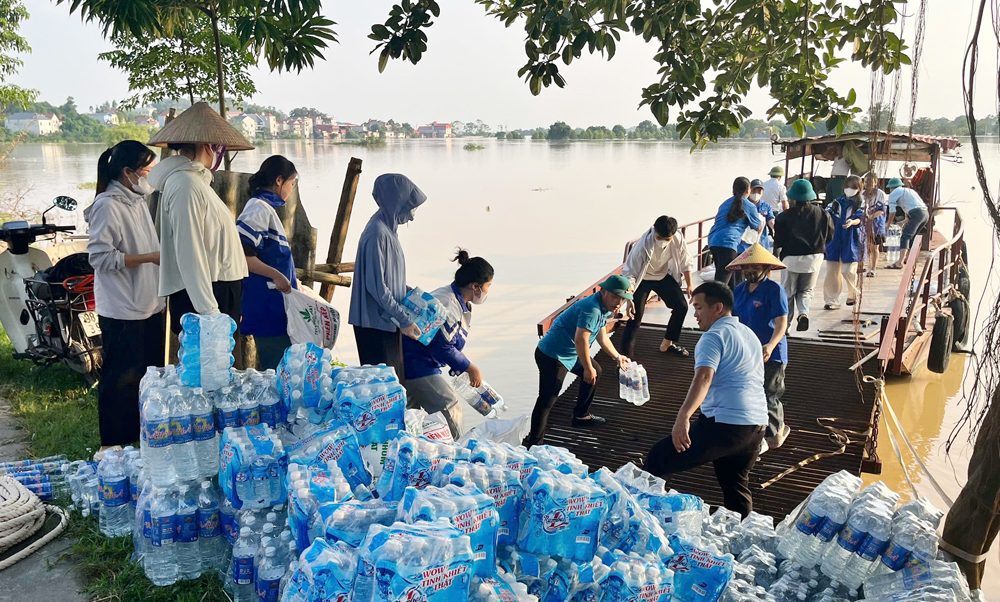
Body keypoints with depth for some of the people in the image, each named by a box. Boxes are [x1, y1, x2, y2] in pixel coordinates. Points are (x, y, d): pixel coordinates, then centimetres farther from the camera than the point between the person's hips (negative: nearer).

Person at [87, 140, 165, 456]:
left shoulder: (139, 202, 12)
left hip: (149, 304, 9)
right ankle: (112, 444, 13)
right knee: (122, 377, 0)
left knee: (151, 371, 17)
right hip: (122, 309, -9)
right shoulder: (108, 206, -16)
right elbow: (100, 256, -20)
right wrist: (150, 257, -22)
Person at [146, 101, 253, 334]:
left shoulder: (196, 181, 16)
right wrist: (210, 313, -23)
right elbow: (189, 254, -20)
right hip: (202, 296, -10)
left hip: (218, 294, 10)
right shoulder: (185, 185, -14)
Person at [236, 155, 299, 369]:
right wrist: (276, 276, -22)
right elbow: (241, 254, -21)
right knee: (278, 367, -7)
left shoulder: (266, 208, 17)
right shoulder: (259, 209, -13)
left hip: (274, 305, 10)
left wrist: (289, 280, 24)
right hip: (267, 305, -10)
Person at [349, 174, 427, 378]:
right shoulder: (377, 234, -20)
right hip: (375, 324, -10)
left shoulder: (388, 229, 10)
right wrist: (404, 320, -19)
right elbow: (376, 287, -22)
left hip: (388, 322, 10)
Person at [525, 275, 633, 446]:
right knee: (547, 400, -13)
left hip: (570, 354, 11)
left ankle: (581, 416, 38)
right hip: (553, 356, -11)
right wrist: (588, 368, -21)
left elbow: (602, 337, 24)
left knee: (595, 372, 25)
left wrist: (617, 357, 23)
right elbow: (580, 340, -31)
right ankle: (533, 444, -8)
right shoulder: (591, 308, -24)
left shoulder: (604, 308, 10)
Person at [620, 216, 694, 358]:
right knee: (635, 316, -12)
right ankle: (626, 355, -6)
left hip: (663, 276, 5)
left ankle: (667, 344, 23)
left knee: (681, 306, 4)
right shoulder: (643, 246, -37)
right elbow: (629, 273, -31)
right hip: (642, 279, -5)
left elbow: (685, 262, -5)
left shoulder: (678, 239, -24)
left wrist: (689, 284, -3)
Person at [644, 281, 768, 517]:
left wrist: (683, 417, -37)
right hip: (757, 425, 9)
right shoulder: (750, 335, 19)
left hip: (725, 424, -9)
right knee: (736, 487, 21)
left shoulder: (714, 336, -8)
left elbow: (704, 378, -25)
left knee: (658, 458, -2)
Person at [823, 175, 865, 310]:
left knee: (848, 270, -7)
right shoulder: (838, 201, 12)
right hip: (834, 239, 3)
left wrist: (852, 222, -35)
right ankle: (832, 301, 7)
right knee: (832, 271, 0)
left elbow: (860, 218, -13)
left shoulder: (860, 203, 3)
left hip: (851, 241, -3)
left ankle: (853, 294, 22)